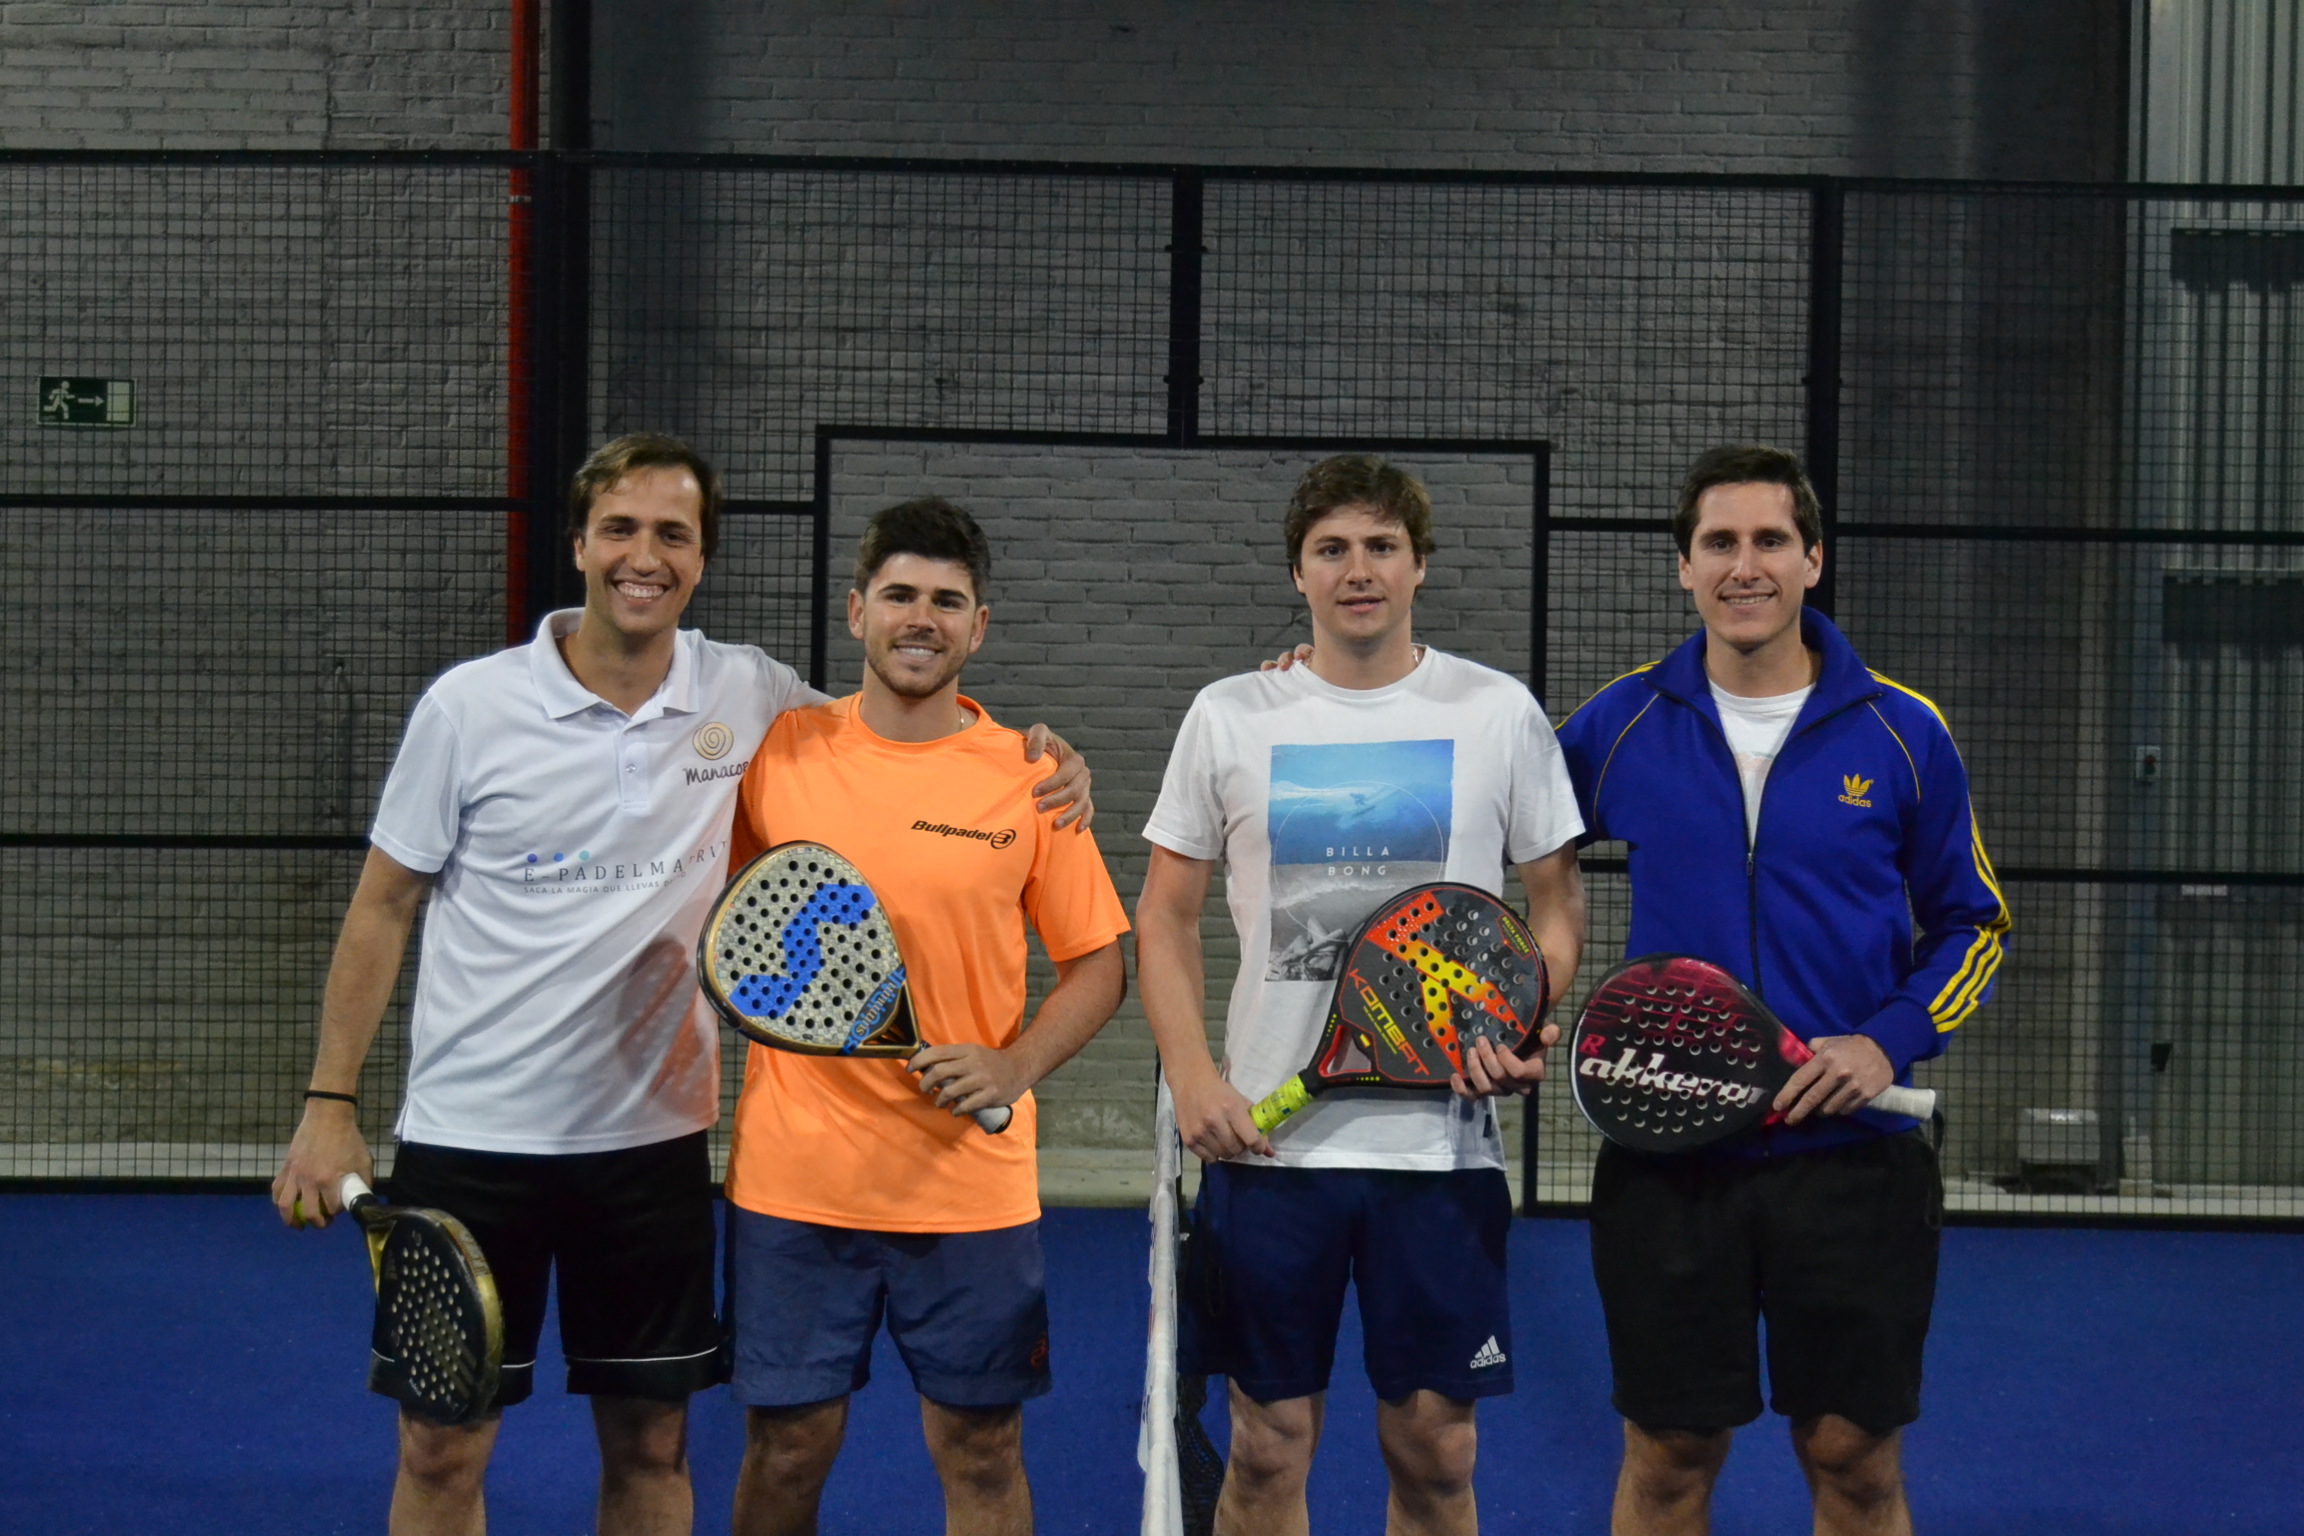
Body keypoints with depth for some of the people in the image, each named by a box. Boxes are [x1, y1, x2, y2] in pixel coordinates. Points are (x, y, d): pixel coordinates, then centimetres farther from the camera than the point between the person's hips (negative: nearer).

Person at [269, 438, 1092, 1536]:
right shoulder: (470, 705, -7)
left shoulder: (746, 696, -1)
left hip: (653, 1136, 2)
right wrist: (329, 1104, -3)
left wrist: (1037, 758, -5)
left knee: (650, 1447, 10)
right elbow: (382, 911, 0)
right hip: (471, 1134, -2)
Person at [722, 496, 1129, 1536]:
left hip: (972, 1176, 0)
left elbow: (1098, 965, 4)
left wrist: (1014, 1067, -11)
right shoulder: (776, 751, 1)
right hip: (794, 1173, 0)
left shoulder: (1031, 776, 0)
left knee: (980, 1453, 7)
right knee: (785, 1447, 6)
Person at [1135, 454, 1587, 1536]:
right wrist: (1190, 1076, -6)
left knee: (1433, 1447, 4)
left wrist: (1530, 1025, -10)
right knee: (1269, 1445, 4)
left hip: (1443, 1142, 0)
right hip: (1265, 1135, 0)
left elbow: (1556, 901, 9)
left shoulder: (1500, 714, 3)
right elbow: (1165, 916, 8)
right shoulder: (1228, 718, 4)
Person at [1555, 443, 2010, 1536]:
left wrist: (1891, 1040, -8)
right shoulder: (1622, 722, 2)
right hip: (1666, 1153, 1)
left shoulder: (1902, 733, 0)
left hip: (1850, 1154, 0)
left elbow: (1972, 923, 6)